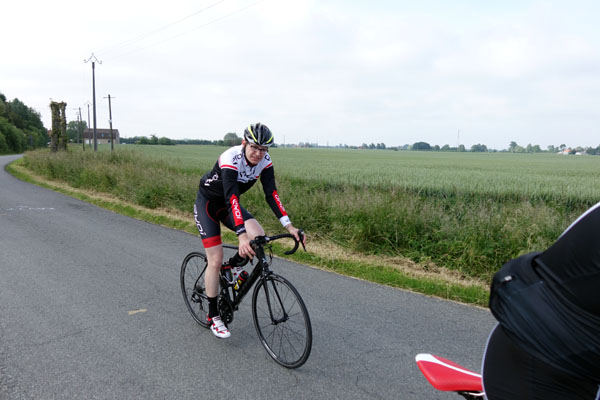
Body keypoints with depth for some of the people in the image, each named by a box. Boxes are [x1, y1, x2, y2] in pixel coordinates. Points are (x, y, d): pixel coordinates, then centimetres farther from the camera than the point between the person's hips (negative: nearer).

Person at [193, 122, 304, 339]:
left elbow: (271, 193, -19)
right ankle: (213, 316, 7)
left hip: (229, 204, 5)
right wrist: (242, 235, -52)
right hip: (207, 203, -5)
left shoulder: (265, 161, -16)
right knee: (216, 260, -10)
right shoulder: (230, 158, -33)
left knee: (258, 236, -21)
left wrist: (289, 226, -29)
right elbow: (232, 197, -43)